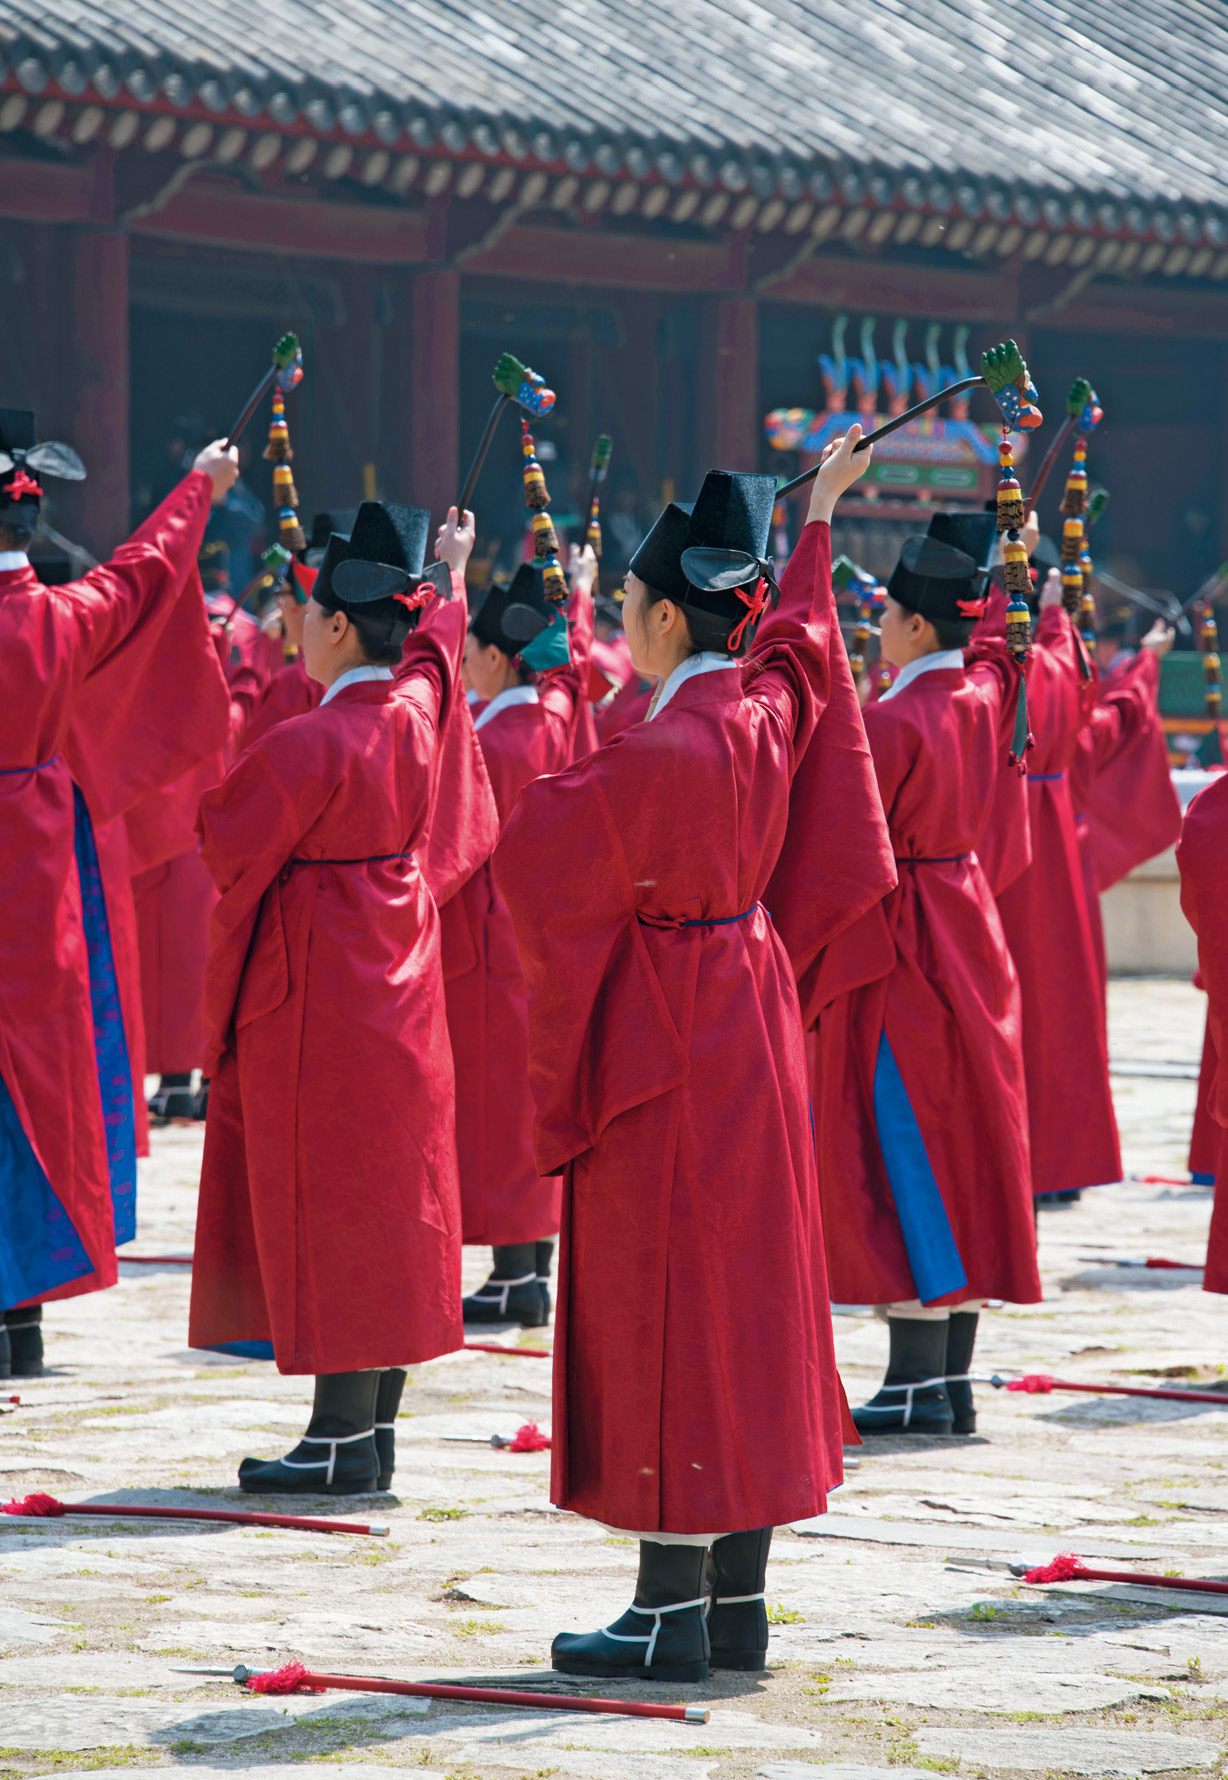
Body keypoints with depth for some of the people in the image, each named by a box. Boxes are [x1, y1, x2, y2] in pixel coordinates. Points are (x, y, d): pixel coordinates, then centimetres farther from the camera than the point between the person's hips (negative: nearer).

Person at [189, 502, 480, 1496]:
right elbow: (435, 643, 24)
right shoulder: (418, 710, 2)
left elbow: (229, 844, -11)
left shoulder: (310, 745, -20)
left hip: (317, 996, -8)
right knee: (392, 1203, 10)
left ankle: (344, 1439, -6)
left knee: (328, 1206, -6)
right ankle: (377, 1428, 15)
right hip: (398, 988, 8)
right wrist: (451, 575, 43)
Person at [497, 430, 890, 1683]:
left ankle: (672, 1614, -4)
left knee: (658, 1309, -5)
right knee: (745, 1298, 10)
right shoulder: (768, 709, 2)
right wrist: (818, 514, 39)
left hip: (660, 1049, -9)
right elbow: (798, 628, 24)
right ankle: (736, 1604, 15)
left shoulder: (656, 755, -21)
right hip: (749, 1029, 9)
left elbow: (536, 851, -13)